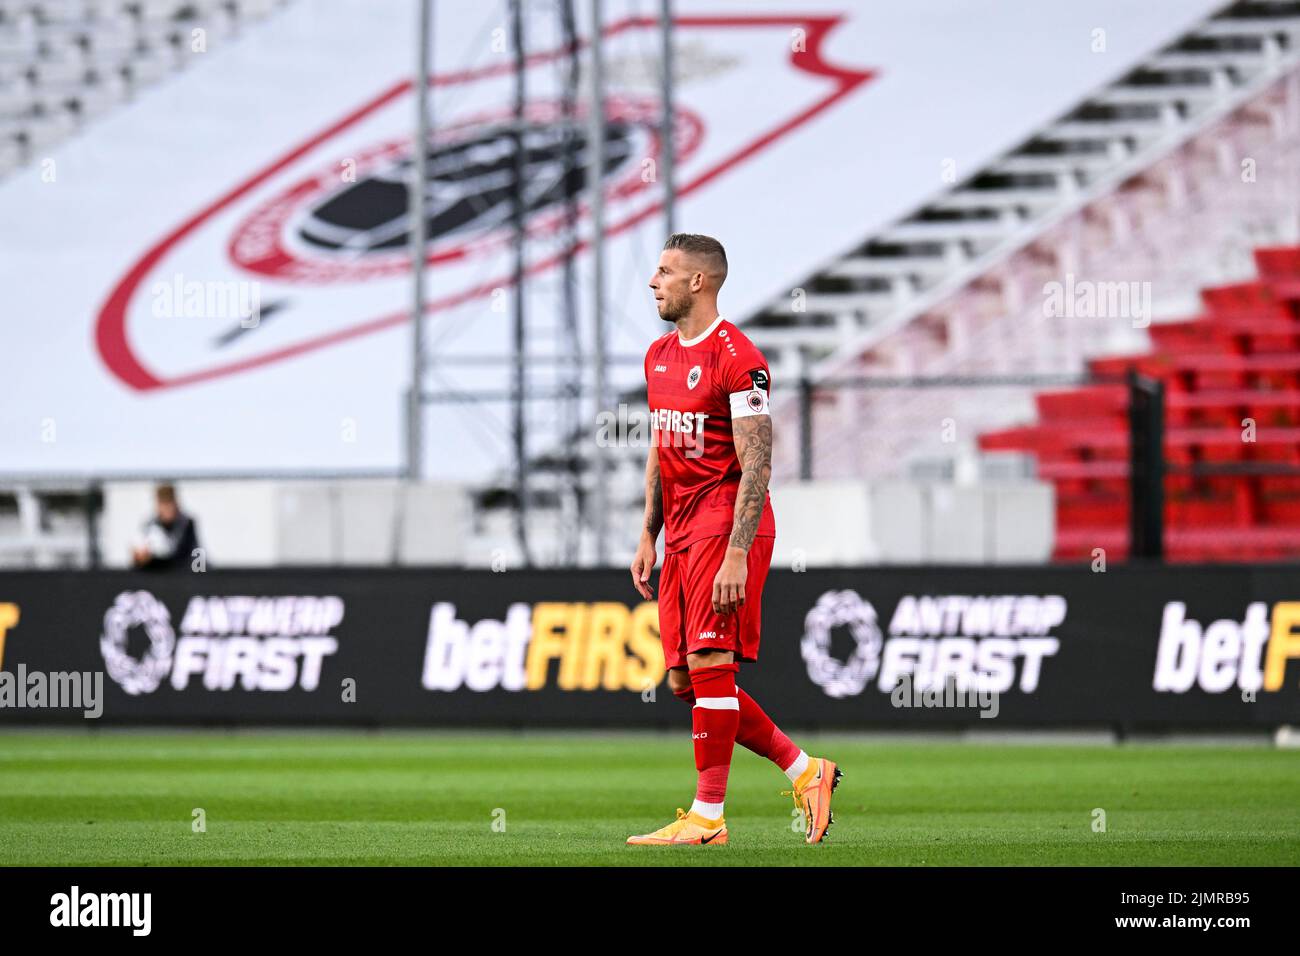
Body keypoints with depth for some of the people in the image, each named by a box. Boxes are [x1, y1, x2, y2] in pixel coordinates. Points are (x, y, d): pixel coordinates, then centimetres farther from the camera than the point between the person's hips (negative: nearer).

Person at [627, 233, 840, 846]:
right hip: (680, 532, 9)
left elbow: (756, 466, -16)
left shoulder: (737, 360, -12)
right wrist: (648, 536, 17)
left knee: (708, 665, -11)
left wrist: (736, 554, -21)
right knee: (685, 681, 6)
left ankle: (707, 817, -6)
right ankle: (805, 771, 16)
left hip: (726, 528, -9)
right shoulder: (660, 356, 15)